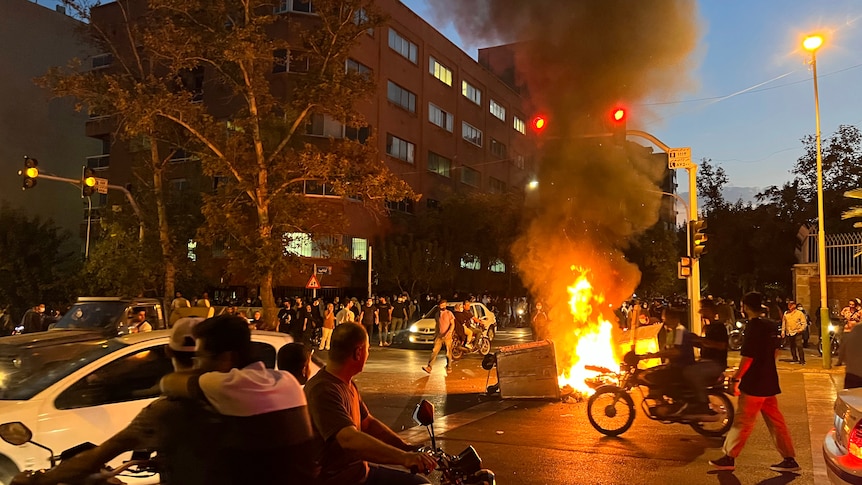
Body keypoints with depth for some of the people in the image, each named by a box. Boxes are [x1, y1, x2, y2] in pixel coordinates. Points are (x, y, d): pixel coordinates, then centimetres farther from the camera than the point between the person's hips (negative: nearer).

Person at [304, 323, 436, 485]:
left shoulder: (349, 385, 11)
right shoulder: (323, 390, -23)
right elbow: (349, 439, -35)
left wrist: (409, 449, 5)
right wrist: (404, 457, -43)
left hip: (361, 470, 9)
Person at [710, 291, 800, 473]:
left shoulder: (753, 326, -19)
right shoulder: (771, 325, 7)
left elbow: (747, 357, -21)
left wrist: (736, 378, -12)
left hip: (754, 384, -8)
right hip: (769, 382, 8)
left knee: (742, 422, -1)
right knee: (775, 421, 13)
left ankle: (729, 457, 7)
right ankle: (789, 459, 17)